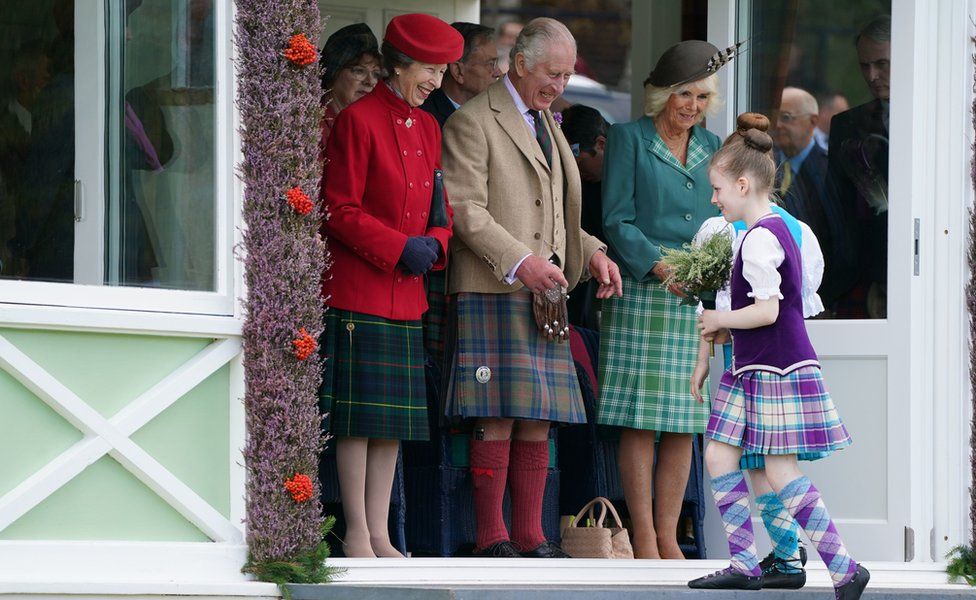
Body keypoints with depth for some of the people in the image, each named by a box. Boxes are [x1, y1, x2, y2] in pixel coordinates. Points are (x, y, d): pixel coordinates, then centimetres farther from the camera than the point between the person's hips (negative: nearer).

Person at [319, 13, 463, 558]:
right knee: (358, 416, -5)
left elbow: (441, 209, 19)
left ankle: (379, 534, 10)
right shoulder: (358, 120, -8)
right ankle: (357, 534, -2)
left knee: (394, 420, 7)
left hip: (408, 294, 7)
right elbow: (340, 211, -11)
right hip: (358, 290, -7)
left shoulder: (428, 128, 14)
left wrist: (435, 244, -3)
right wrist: (399, 248, -17)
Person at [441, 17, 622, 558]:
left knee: (539, 419, 4)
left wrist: (591, 252, 11)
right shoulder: (473, 123, -3)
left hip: (544, 293, 8)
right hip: (492, 292, -8)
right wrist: (520, 261, -20)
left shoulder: (546, 126, 23)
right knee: (498, 418, -11)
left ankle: (529, 535, 7)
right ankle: (490, 537, -7)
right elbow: (465, 209, -12)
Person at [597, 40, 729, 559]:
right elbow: (617, 221, -5)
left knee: (684, 424, 3)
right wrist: (658, 267, -18)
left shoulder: (711, 148, 16)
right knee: (641, 421, -6)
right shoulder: (629, 139, 2)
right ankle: (643, 541, -3)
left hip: (697, 300, 5)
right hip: (641, 293, -5)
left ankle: (668, 537, 9)